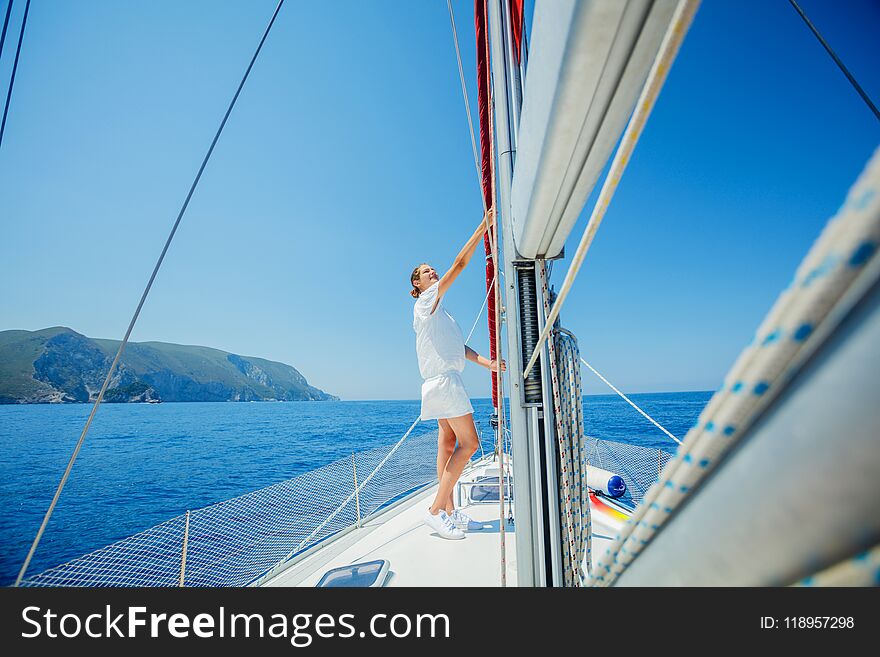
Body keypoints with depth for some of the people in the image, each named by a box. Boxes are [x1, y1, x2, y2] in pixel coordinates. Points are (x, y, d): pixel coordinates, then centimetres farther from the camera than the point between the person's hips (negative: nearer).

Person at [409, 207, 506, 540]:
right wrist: (483, 226, -11)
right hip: (443, 379, -10)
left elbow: (458, 346, 17)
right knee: (469, 443, -9)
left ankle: (449, 512, 15)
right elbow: (459, 264, -12)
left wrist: (487, 362, 5)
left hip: (446, 380, 10)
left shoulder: (439, 311, 22)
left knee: (448, 443, 8)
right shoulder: (426, 301, -5)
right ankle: (436, 510, -3)